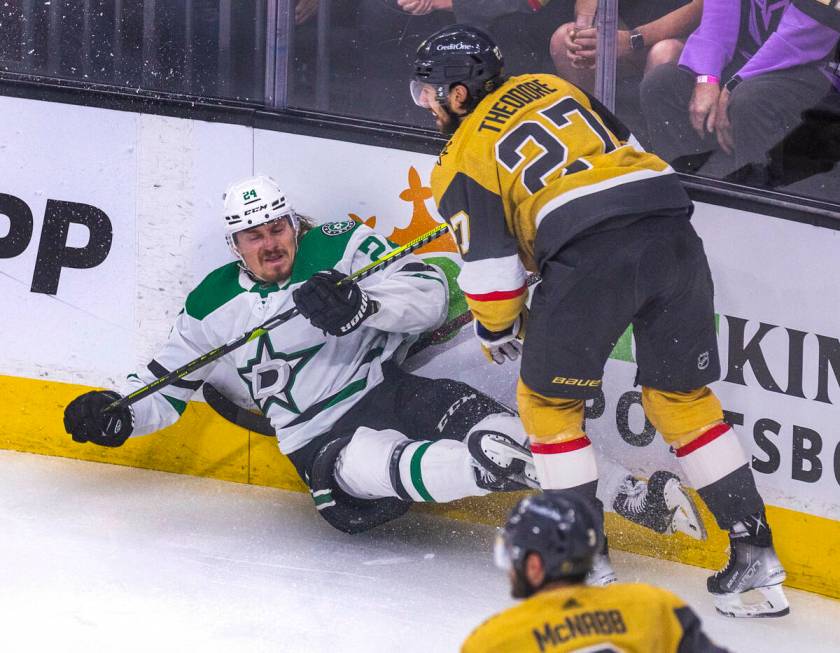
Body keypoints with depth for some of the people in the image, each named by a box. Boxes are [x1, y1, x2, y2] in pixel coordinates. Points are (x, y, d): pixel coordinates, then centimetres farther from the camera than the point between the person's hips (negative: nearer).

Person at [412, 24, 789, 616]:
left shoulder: (462, 160, 12)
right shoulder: (550, 88, 27)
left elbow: (490, 266, 8)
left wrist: (498, 333, 25)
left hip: (591, 256, -6)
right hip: (671, 229, 6)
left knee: (548, 401, 13)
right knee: (683, 397, 16)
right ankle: (755, 552, 13)